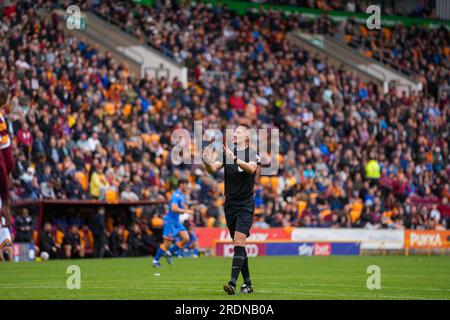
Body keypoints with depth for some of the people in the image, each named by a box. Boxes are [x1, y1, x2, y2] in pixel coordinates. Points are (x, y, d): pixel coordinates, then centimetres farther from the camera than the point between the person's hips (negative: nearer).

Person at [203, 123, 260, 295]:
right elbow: (213, 169, -4)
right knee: (238, 244, 9)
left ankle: (232, 283, -24)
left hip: (245, 205, -5)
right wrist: (208, 162, -27)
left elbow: (251, 168, -24)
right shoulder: (227, 152, 8)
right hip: (230, 204, 5)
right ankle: (247, 283, 17)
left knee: (239, 241, -17)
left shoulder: (252, 153, -4)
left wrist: (234, 160, -39)